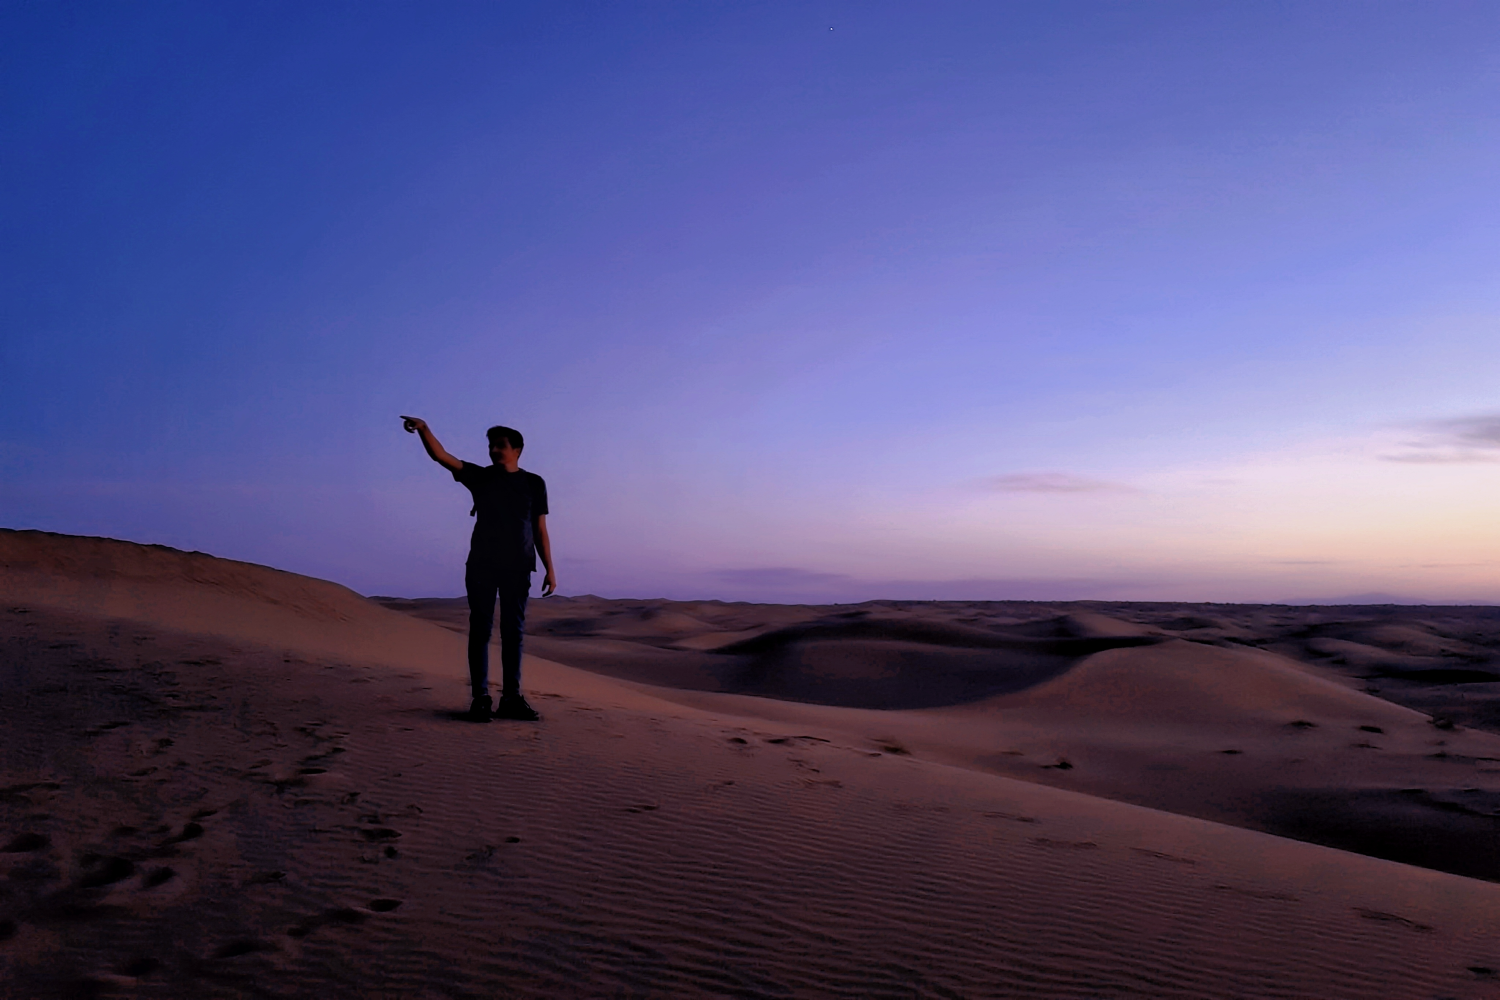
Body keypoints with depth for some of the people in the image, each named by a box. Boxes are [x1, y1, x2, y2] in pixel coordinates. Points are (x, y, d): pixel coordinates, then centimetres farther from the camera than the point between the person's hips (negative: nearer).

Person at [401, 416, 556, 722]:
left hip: (517, 567, 0)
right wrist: (424, 429, -23)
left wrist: (549, 569, 0)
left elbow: (540, 529, 7)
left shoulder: (533, 483, 7)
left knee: (513, 631, 2)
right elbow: (442, 457, -5)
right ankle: (480, 697, 1)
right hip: (481, 565, 0)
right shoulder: (480, 476, 7)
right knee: (480, 629, -1)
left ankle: (511, 698, 6)